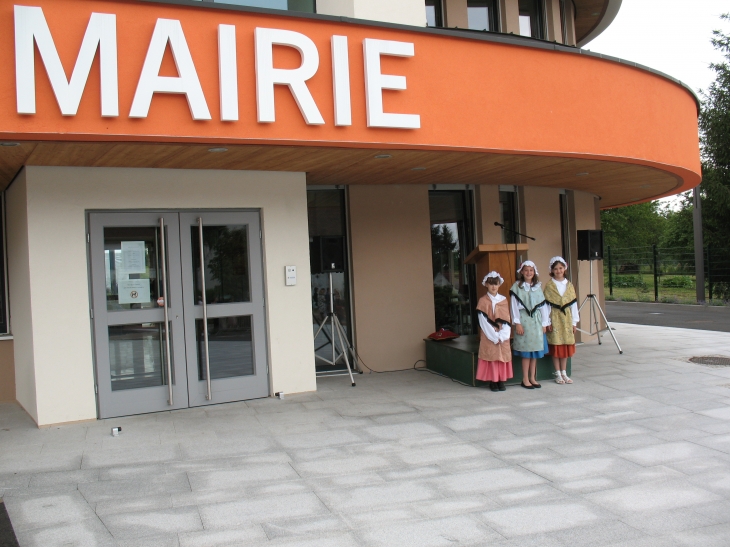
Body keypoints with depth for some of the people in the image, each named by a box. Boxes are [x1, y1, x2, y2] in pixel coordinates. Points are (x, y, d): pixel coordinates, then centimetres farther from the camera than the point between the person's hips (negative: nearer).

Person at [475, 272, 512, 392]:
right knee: (491, 357, -4)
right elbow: (483, 321, -7)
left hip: (503, 336, 3)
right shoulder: (483, 301, -2)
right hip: (489, 336, -3)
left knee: (503, 357, 2)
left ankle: (501, 381, 10)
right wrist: (494, 336, -13)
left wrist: (502, 335, -11)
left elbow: (506, 319, 2)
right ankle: (492, 382, 4)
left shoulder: (503, 300, 7)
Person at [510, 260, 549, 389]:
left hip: (537, 320, 4)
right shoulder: (517, 287, -1)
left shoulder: (538, 286, 9)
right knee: (526, 351, -3)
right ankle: (525, 379, 4)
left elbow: (543, 305, 9)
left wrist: (544, 323, 5)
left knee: (535, 350, 6)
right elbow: (514, 306, -4)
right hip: (524, 320, -4)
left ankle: (532, 378, 14)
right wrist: (517, 323, -10)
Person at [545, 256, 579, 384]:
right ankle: (558, 374, 7)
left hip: (566, 317, 3)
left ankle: (564, 373, 14)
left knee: (566, 346, 6)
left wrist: (574, 322, 4)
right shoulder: (549, 286, -3)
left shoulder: (569, 285, 6)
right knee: (556, 346, 0)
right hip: (555, 318, -3)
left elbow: (573, 304, 7)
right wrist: (548, 322, -11)